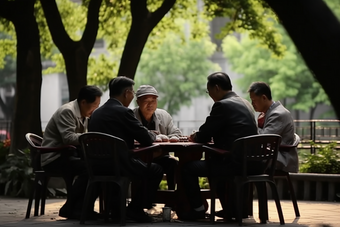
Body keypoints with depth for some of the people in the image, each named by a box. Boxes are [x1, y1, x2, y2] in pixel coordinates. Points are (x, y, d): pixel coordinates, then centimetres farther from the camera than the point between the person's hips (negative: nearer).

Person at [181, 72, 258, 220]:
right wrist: (200, 136, 20)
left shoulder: (222, 105, -13)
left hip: (233, 163, -9)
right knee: (213, 163, 35)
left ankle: (198, 209, 13)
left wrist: (196, 137, 14)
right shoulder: (245, 104, 14)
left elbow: (203, 136, -9)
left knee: (188, 168, 3)